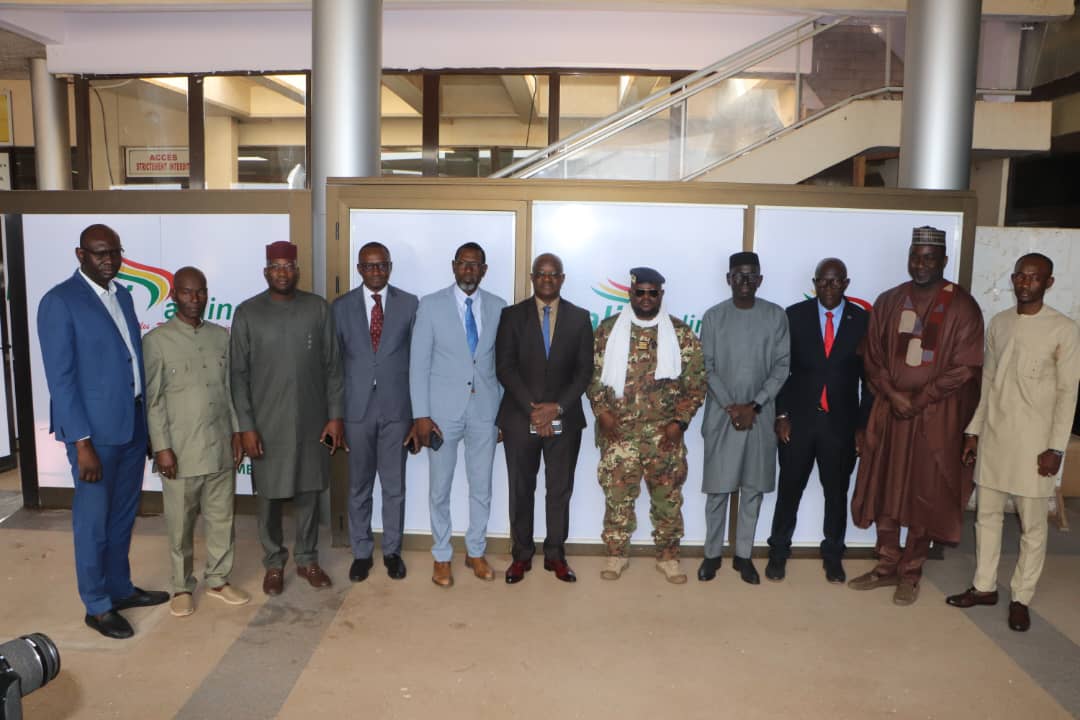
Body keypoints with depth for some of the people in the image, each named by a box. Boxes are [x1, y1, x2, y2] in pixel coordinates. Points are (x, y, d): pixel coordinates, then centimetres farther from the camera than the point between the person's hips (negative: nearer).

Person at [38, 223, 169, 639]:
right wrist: (81, 442, -18)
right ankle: (97, 606, 22)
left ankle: (120, 588, 34)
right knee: (93, 519, 7)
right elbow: (60, 379, -15)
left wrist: (147, 420, 11)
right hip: (94, 428, -7)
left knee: (123, 514, 18)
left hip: (133, 422, 7)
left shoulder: (122, 295, 10)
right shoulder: (59, 302, -12)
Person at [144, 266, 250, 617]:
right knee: (180, 524, 9)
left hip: (221, 446, 4)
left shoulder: (221, 336, 6)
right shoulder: (156, 340, -7)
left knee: (221, 519, 12)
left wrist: (237, 432, 6)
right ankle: (182, 587, 25)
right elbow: (153, 399, -8)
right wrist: (161, 447, -11)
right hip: (180, 450, -4)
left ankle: (218, 580, 28)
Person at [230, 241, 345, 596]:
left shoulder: (318, 308, 0)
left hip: (312, 421, 1)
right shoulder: (247, 313, -3)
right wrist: (245, 425, -8)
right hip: (267, 424, -1)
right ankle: (273, 563, 27)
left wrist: (336, 415, -2)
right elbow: (238, 374, -3)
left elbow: (332, 366, 2)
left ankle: (307, 559, 28)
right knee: (269, 496, 10)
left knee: (308, 493, 11)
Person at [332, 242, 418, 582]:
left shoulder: (409, 304, 1)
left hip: (396, 408, 0)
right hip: (357, 408, 1)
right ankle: (361, 552, 25)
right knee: (359, 486, 10)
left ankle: (392, 551, 25)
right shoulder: (342, 306, 3)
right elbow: (335, 360, 4)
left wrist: (419, 409, 0)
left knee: (394, 485, 9)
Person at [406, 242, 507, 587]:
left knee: (482, 487, 12)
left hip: (485, 410, 2)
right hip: (443, 410, -2)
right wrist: (421, 414, -10)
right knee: (440, 488, 10)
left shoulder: (498, 307, 3)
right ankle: (442, 557, 27)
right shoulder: (431, 304, -4)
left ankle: (475, 552, 31)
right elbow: (419, 363, -5)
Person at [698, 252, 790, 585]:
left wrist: (754, 406, -10)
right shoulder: (713, 316, -1)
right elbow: (708, 368, -2)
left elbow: (782, 366, -1)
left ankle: (743, 555, 21)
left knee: (753, 487, 8)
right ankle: (712, 553, 18)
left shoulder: (776, 316, 0)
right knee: (718, 487, 4)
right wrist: (730, 406, -11)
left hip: (760, 414, 1)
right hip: (721, 414, -1)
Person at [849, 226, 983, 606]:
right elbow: (872, 357, 5)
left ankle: (910, 573, 19)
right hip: (889, 409, 3)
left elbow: (964, 368, -9)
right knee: (884, 489, 9)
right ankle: (886, 567, 23)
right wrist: (893, 395, -9)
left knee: (926, 495, 5)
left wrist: (919, 400, -13)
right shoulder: (887, 302, 5)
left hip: (936, 415, -3)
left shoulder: (962, 306, -5)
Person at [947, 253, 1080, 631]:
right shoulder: (998, 323, 7)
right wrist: (974, 430, 9)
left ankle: (1021, 597, 19)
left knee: (1032, 524, 6)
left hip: (1033, 441, -4)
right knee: (987, 514, 12)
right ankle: (984, 586, 26)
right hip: (993, 436, 5)